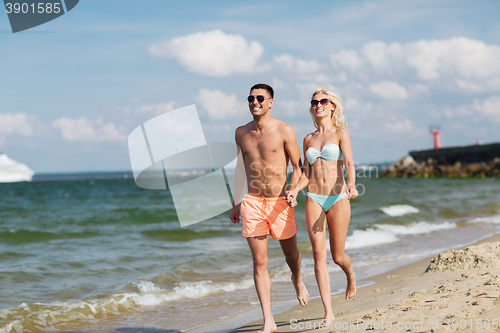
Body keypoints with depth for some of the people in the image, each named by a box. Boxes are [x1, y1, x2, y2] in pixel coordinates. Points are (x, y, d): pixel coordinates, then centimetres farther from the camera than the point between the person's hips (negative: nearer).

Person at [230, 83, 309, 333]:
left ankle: (297, 280, 51)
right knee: (259, 262, -4)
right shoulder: (241, 133, 6)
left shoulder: (284, 130, -6)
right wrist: (235, 204, 17)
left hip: (279, 202, -2)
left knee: (291, 255, 14)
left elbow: (297, 167, -3)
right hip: (252, 202, 2)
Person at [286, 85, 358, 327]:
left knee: (338, 256, 4)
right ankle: (328, 311, -3)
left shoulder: (340, 133, 1)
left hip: (338, 198, -3)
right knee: (319, 254, -6)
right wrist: (295, 190, -7)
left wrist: (351, 186, -32)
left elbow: (349, 164, -12)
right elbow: (306, 173, 13)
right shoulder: (308, 139, 13)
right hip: (313, 198, 3)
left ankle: (351, 276, 42)